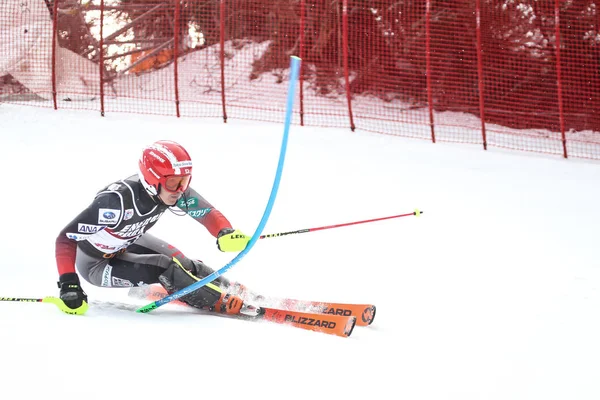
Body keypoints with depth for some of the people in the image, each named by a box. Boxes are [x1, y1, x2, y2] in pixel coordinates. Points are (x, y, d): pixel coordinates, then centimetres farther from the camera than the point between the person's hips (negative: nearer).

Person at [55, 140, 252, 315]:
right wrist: (68, 285, -46)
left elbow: (208, 213, -12)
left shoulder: (171, 186, -23)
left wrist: (226, 234, -33)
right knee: (165, 269, -23)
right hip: (95, 262, -6)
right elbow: (66, 238, -37)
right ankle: (223, 303, -13)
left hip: (128, 244, 6)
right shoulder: (116, 200, -41)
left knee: (182, 263, -6)